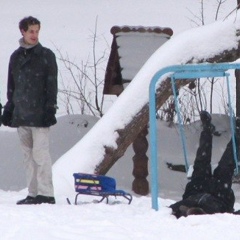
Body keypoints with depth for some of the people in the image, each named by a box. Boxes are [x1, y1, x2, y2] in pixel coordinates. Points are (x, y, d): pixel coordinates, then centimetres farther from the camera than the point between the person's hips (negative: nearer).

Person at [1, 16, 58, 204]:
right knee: (28, 155, 7)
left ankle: (46, 194, -11)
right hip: (21, 115, 5)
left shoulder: (46, 55, 0)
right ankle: (33, 193, 11)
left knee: (40, 153, -11)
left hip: (39, 114, -5)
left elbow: (52, 85, -3)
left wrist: (50, 109, -10)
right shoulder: (16, 57, 14)